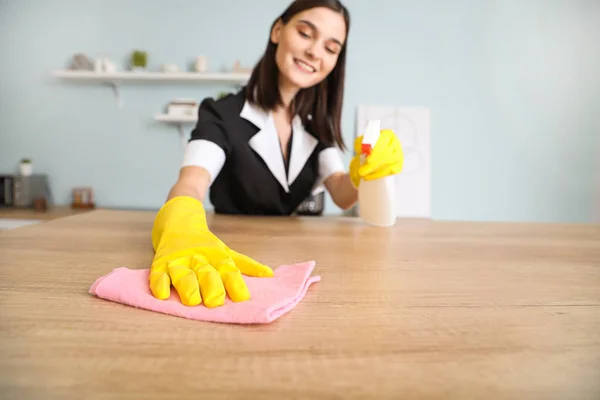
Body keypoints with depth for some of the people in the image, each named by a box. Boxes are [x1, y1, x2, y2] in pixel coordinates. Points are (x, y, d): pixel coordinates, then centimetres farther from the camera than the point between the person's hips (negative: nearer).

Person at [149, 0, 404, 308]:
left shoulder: (317, 124, 7)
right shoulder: (221, 114, -9)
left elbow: (342, 196, -4)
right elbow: (190, 185, -27)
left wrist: (364, 175, -28)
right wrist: (182, 236, -50)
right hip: (231, 256, -4)